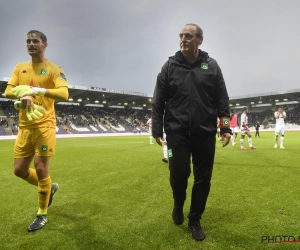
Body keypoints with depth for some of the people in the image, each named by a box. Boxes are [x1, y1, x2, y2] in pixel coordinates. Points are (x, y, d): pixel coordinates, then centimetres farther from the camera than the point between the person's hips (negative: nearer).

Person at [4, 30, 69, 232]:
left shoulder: (54, 69, -3)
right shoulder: (20, 68, 14)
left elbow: (64, 94, -17)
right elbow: (8, 91, 6)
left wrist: (37, 90, -28)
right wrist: (23, 94, -15)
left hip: (44, 126, -6)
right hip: (24, 126, 6)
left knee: (41, 169, -4)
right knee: (19, 170, 9)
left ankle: (42, 215, 15)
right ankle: (50, 188, 37)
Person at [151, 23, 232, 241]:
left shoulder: (211, 65, 7)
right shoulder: (170, 66, 4)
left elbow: (222, 99, 8)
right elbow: (158, 101, 4)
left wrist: (225, 127, 1)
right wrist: (157, 129, 1)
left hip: (205, 132, 2)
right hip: (177, 131, -1)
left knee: (203, 178, 5)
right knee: (179, 173, -7)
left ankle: (195, 220, 25)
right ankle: (178, 204, 27)